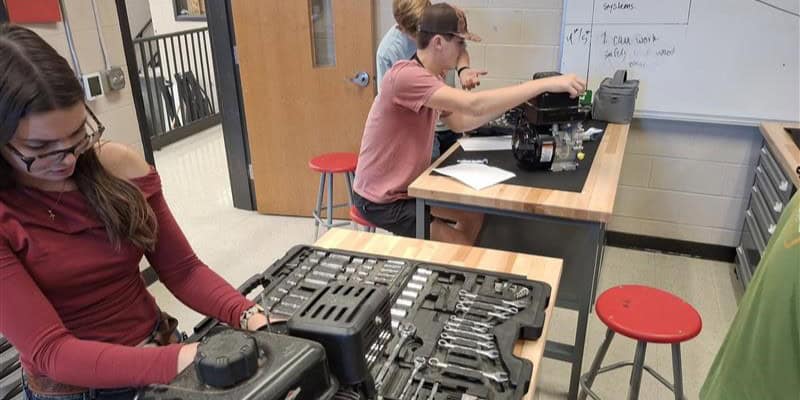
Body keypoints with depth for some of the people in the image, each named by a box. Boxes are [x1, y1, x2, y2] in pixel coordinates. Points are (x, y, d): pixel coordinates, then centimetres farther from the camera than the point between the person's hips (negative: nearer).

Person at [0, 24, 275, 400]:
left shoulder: (121, 168, -8)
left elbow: (182, 269, -4)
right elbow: (50, 351, -21)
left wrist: (249, 317, -20)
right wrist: (181, 361, -34)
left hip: (160, 349, 3)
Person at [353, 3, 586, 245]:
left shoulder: (431, 79, 5)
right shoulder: (405, 75, -28)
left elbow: (460, 122, 12)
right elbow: (474, 105, -37)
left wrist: (515, 101, 4)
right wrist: (546, 84, -34)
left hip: (409, 185, 10)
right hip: (382, 200, -10)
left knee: (474, 214, 15)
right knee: (460, 247, -8)